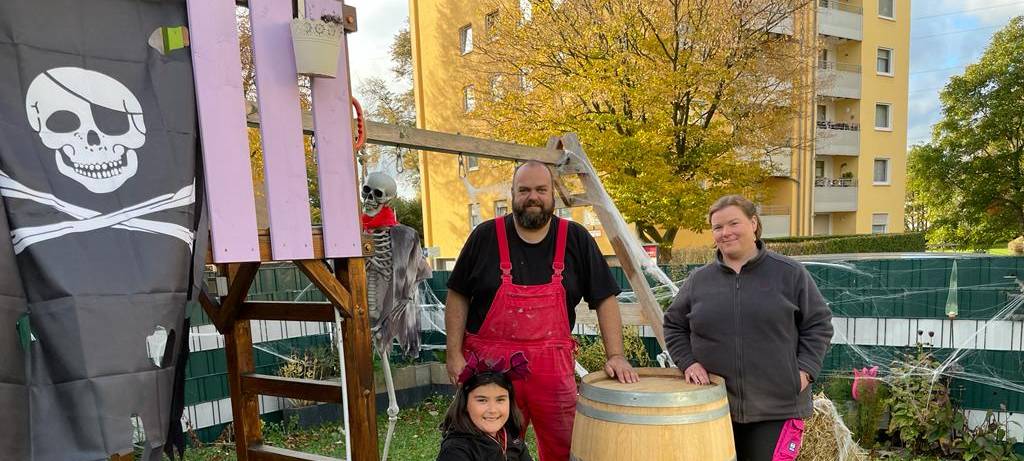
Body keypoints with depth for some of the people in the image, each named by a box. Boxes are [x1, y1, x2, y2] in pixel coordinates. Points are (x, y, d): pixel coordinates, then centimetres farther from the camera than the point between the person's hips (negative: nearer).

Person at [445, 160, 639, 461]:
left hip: (553, 368, 1)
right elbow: (458, 297, 4)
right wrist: (454, 354, -2)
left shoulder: (576, 240, 2)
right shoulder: (485, 236, 0)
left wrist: (615, 355, -6)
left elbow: (604, 298, 2)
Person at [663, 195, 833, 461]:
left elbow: (818, 324, 5)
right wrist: (688, 362, -1)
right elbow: (673, 326, 14)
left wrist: (805, 370, -6)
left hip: (777, 408, -2)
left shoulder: (789, 273, 0)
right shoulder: (698, 280, 5)